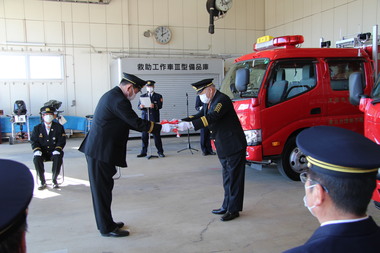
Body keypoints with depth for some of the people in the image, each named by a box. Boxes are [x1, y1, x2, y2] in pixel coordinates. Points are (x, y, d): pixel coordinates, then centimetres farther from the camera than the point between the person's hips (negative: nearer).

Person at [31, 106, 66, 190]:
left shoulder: (59, 127, 6)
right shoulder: (37, 128, 10)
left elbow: (62, 141, 0)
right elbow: (33, 141, 5)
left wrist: (57, 150, -17)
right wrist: (37, 150, -14)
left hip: (54, 152, -1)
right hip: (42, 152, 1)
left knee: (58, 158, -33)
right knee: (36, 159, -30)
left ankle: (54, 180, -14)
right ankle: (43, 182, -15)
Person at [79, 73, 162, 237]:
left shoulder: (111, 95, 14)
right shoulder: (119, 100, -18)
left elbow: (128, 123, 18)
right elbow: (137, 123, -18)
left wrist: (154, 126, 14)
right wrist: (161, 128, -8)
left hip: (98, 149, 10)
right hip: (101, 151, -10)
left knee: (103, 188, 17)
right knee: (102, 189, 0)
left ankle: (106, 223, 29)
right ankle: (107, 228, 12)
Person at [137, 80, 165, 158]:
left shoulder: (158, 96, 9)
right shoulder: (142, 96, 17)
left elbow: (160, 106, -6)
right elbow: (138, 106, 8)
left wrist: (154, 106, -27)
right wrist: (141, 106, -16)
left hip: (154, 118, -2)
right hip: (145, 118, 2)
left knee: (156, 135, -2)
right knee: (144, 136, 3)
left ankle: (160, 152, 7)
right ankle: (143, 152, 12)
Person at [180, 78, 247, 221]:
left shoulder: (222, 100, -18)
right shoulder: (209, 103, 12)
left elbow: (212, 117, -32)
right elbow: (200, 116, 6)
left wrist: (189, 125, -38)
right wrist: (182, 122, -10)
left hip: (233, 146, -10)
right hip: (223, 148, 10)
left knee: (234, 178, -1)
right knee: (227, 178, 17)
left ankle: (234, 210, 8)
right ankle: (227, 206, 27)